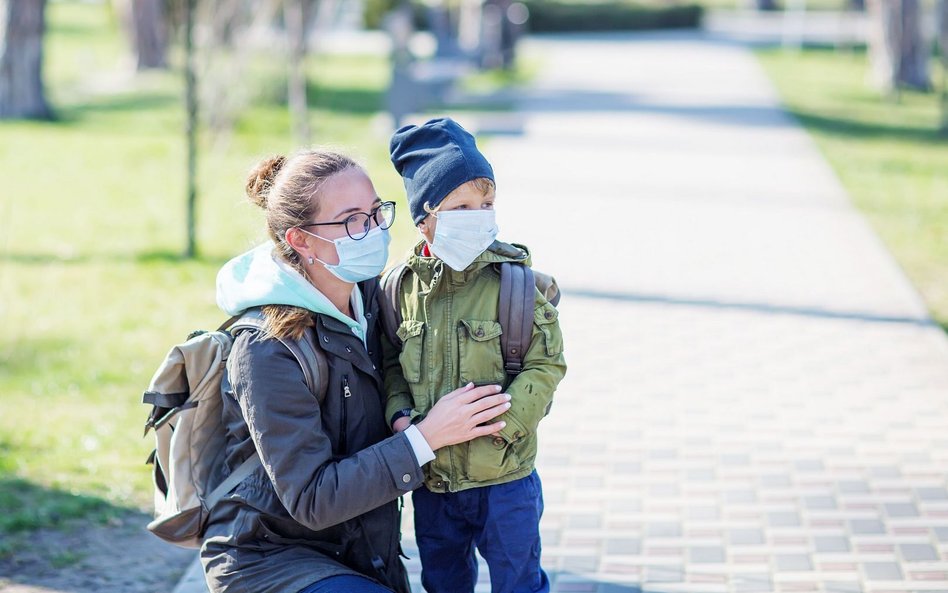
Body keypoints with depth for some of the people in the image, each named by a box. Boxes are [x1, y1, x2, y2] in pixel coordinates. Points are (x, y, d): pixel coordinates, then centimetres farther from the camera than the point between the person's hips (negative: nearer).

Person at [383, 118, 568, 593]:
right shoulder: (402, 285, -2)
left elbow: (546, 365, -11)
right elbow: (391, 363, 8)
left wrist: (499, 422, -21)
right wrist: (400, 415, -9)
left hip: (503, 478, -3)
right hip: (431, 481, 3)